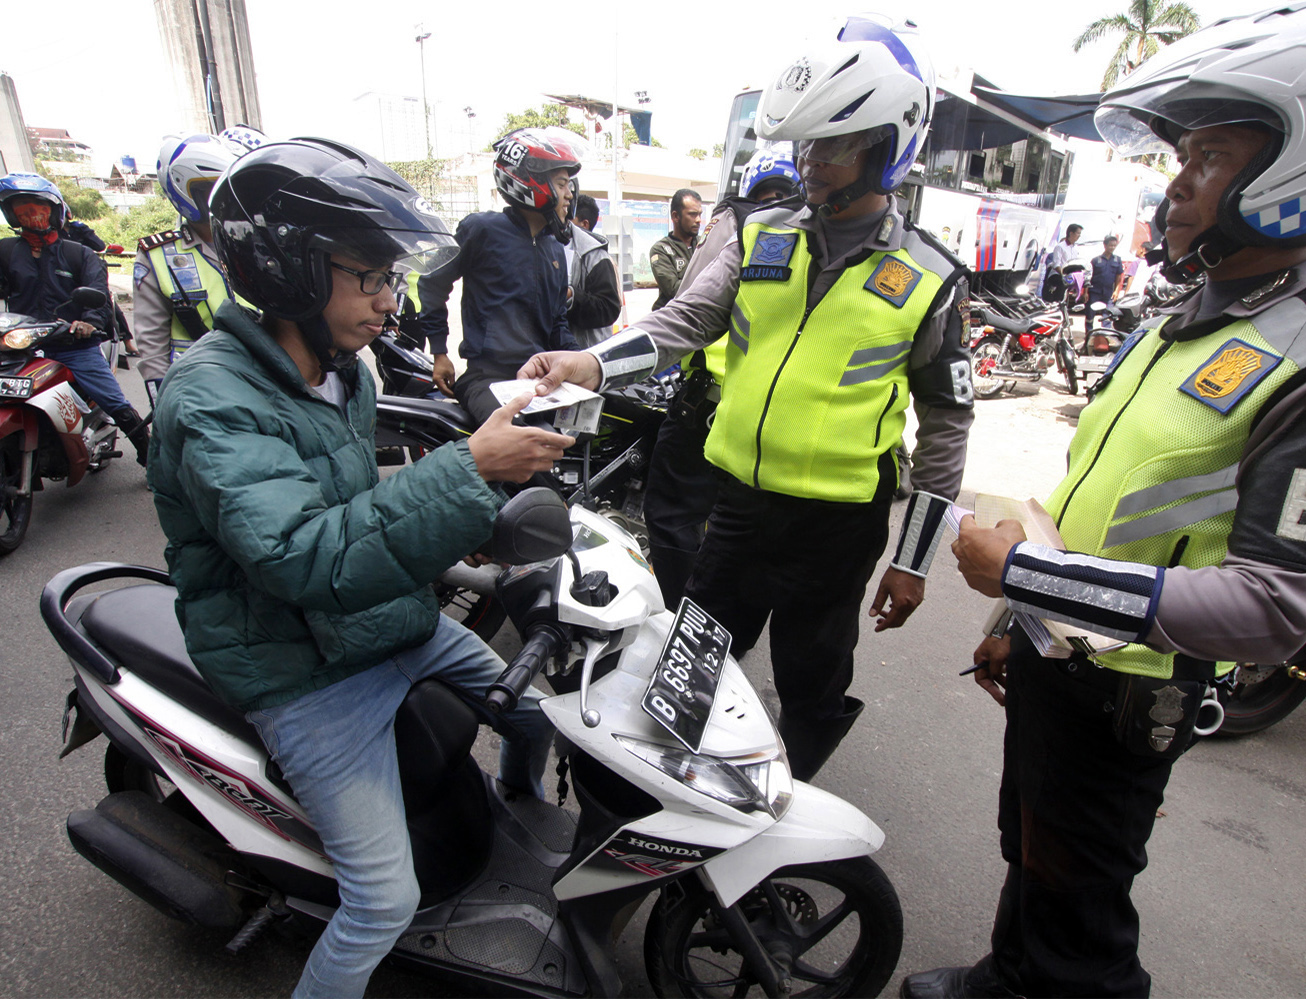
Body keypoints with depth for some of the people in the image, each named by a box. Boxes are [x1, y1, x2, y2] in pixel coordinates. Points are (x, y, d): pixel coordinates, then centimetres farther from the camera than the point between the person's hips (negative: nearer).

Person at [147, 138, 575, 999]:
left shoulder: (345, 371, 4)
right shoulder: (212, 400, -23)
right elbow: (305, 558, -37)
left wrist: (449, 528, 6)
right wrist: (469, 470, -40)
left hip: (402, 621, 8)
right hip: (309, 676, -8)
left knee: (537, 715, 16)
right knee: (386, 902, -6)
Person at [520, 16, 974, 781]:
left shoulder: (931, 279, -3)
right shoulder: (762, 238, 5)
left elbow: (947, 422, 1)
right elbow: (682, 322, -4)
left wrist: (914, 559, 0)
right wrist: (593, 363, -25)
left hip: (839, 523, -2)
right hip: (739, 500, 3)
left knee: (810, 691, 15)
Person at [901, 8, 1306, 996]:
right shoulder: (1186, 320, 8)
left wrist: (1028, 569, -27)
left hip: (1125, 697, -8)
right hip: (1055, 660, 8)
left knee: (1075, 913, 12)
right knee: (1028, 856, 27)